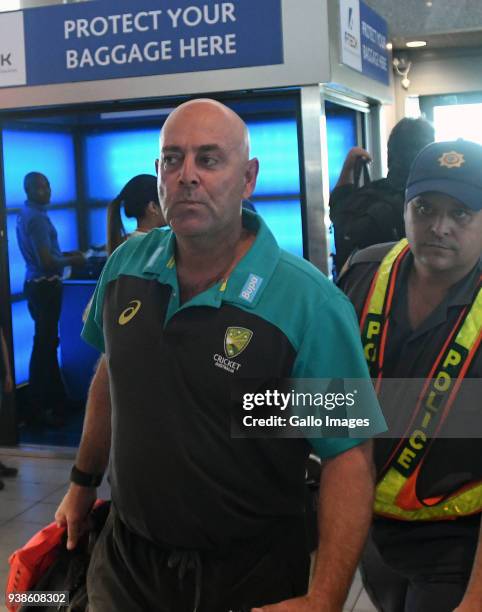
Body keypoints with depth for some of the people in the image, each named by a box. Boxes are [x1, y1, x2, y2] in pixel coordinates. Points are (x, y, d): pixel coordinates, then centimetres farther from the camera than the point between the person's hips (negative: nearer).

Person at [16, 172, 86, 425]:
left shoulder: (27, 214, 12)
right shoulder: (37, 218, -19)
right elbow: (47, 262, -24)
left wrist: (66, 254, 15)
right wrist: (71, 261, -8)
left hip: (38, 284, 10)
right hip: (45, 287, -10)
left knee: (48, 342, 18)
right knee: (44, 346, -4)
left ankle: (56, 398, 31)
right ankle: (41, 407, 3)